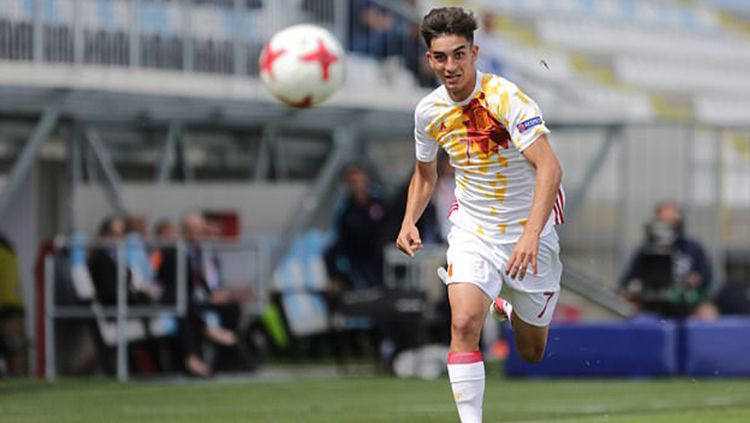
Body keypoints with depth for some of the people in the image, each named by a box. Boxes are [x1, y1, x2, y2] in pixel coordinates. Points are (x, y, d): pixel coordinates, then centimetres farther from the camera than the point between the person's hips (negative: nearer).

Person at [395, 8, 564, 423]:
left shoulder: (506, 97, -22)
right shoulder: (429, 111, -3)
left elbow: (549, 166, -32)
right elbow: (425, 173, 16)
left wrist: (532, 234, -43)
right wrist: (409, 222, -2)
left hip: (529, 235, -3)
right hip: (472, 230, 3)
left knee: (532, 353, 11)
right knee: (464, 322, -25)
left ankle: (507, 307, 46)